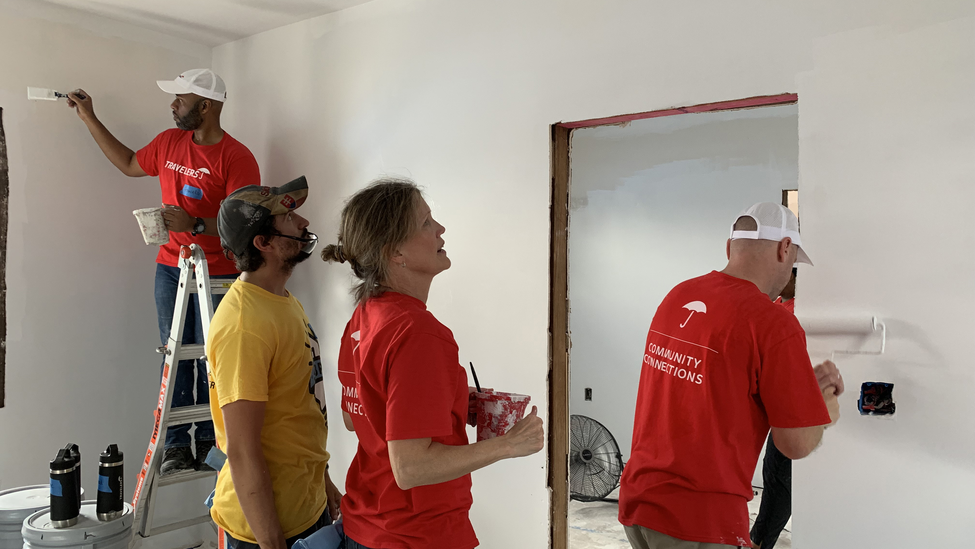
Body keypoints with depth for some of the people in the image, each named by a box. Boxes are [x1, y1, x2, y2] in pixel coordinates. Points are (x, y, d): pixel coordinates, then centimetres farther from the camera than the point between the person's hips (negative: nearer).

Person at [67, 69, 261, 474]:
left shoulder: (236, 157, -11)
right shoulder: (169, 143, 10)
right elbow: (129, 164, 29)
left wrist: (195, 225, -25)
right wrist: (89, 118, 29)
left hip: (218, 275, -5)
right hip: (170, 268, 5)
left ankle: (208, 442, 13)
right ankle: (176, 445, 10)